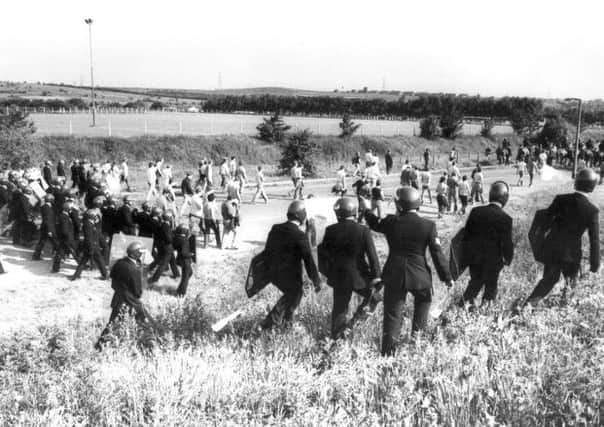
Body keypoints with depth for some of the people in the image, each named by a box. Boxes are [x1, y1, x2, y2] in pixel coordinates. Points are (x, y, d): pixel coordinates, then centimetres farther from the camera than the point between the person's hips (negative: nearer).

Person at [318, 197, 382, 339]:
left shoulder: (331, 230, -6)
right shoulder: (363, 231, -13)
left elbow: (322, 253, 3)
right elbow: (372, 256, -12)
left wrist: (327, 271, 18)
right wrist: (376, 275, -4)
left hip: (338, 276, 3)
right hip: (359, 276, -3)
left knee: (339, 306, 17)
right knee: (373, 295, 20)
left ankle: (336, 336, 24)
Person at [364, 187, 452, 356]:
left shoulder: (391, 222, -7)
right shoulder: (428, 226, -8)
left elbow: (375, 223, 14)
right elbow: (437, 253, -5)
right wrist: (447, 276, 4)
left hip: (394, 275, 0)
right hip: (419, 275, 0)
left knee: (392, 314, 7)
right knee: (423, 300, 31)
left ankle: (388, 352, 7)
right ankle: (417, 331, 26)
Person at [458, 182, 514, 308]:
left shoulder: (475, 211, -6)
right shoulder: (505, 218, -18)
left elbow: (466, 235, 1)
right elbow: (507, 243, -15)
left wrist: (466, 255, 13)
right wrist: (508, 259, 3)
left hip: (474, 258, 4)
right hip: (493, 260, -4)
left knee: (475, 281, 24)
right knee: (490, 286, 16)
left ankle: (465, 301, 19)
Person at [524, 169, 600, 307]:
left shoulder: (560, 199, -9)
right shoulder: (592, 210, -15)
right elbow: (594, 240, -11)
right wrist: (595, 264, -2)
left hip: (551, 248, 3)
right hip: (571, 253, -2)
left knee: (549, 279, 17)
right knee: (571, 280, 26)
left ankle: (528, 304, 7)